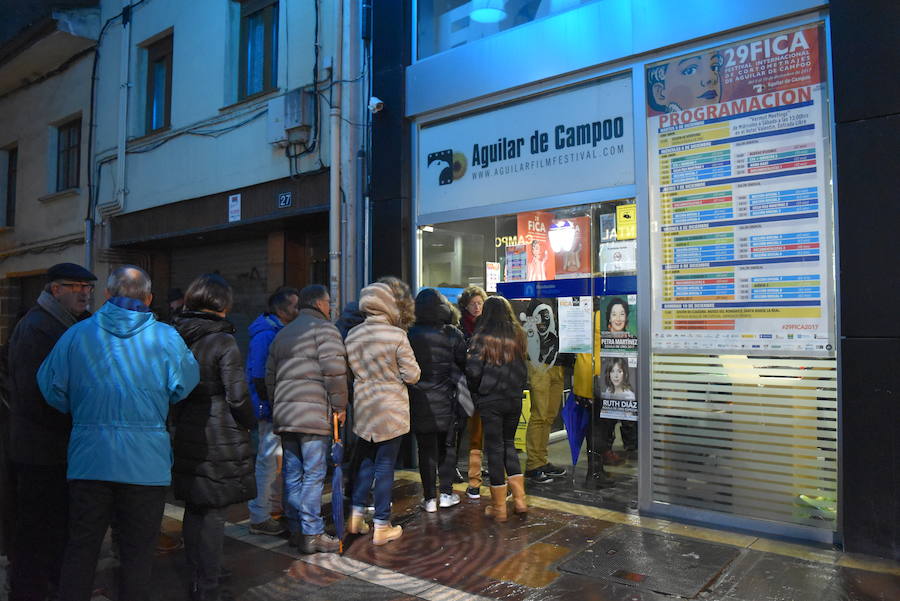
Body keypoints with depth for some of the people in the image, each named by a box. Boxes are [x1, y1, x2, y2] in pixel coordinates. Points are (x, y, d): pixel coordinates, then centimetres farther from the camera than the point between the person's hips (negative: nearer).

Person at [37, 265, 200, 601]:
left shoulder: (77, 334, -2)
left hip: (88, 458, 2)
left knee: (81, 547, 17)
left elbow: (51, 389, 4)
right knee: (137, 552, 11)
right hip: (145, 462, -2)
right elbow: (185, 388, 1)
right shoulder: (166, 338, -8)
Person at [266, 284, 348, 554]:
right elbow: (334, 371, -14)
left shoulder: (283, 334, 21)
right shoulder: (325, 329, -4)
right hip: (314, 412, -7)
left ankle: (296, 529, 22)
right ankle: (312, 534, 2)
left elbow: (270, 375, 22)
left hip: (284, 413, 8)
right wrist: (340, 405, -6)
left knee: (292, 474, 13)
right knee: (313, 475, -2)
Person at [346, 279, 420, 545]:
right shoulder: (397, 335, -16)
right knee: (385, 465, 5)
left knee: (365, 461, 20)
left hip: (362, 407, 5)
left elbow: (350, 370, 8)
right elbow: (412, 375, -11)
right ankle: (381, 526, 14)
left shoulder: (352, 335, -1)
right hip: (391, 408, -5)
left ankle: (356, 515, 22)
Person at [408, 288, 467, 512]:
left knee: (426, 450, 8)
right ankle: (447, 493, 19)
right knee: (447, 447, 15)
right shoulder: (452, 334, -8)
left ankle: (429, 499, 12)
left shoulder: (409, 334, -6)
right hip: (446, 401, 0)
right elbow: (464, 363, -3)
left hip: (419, 402, 0)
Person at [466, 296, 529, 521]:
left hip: (490, 400, -4)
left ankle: (499, 507, 12)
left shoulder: (482, 338, -11)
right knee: (508, 444, 19)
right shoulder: (517, 335, 2)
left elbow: (473, 371, -15)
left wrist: (476, 393, 2)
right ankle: (520, 498, 15)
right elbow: (524, 369, 6)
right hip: (514, 399, 4)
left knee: (494, 448, 5)